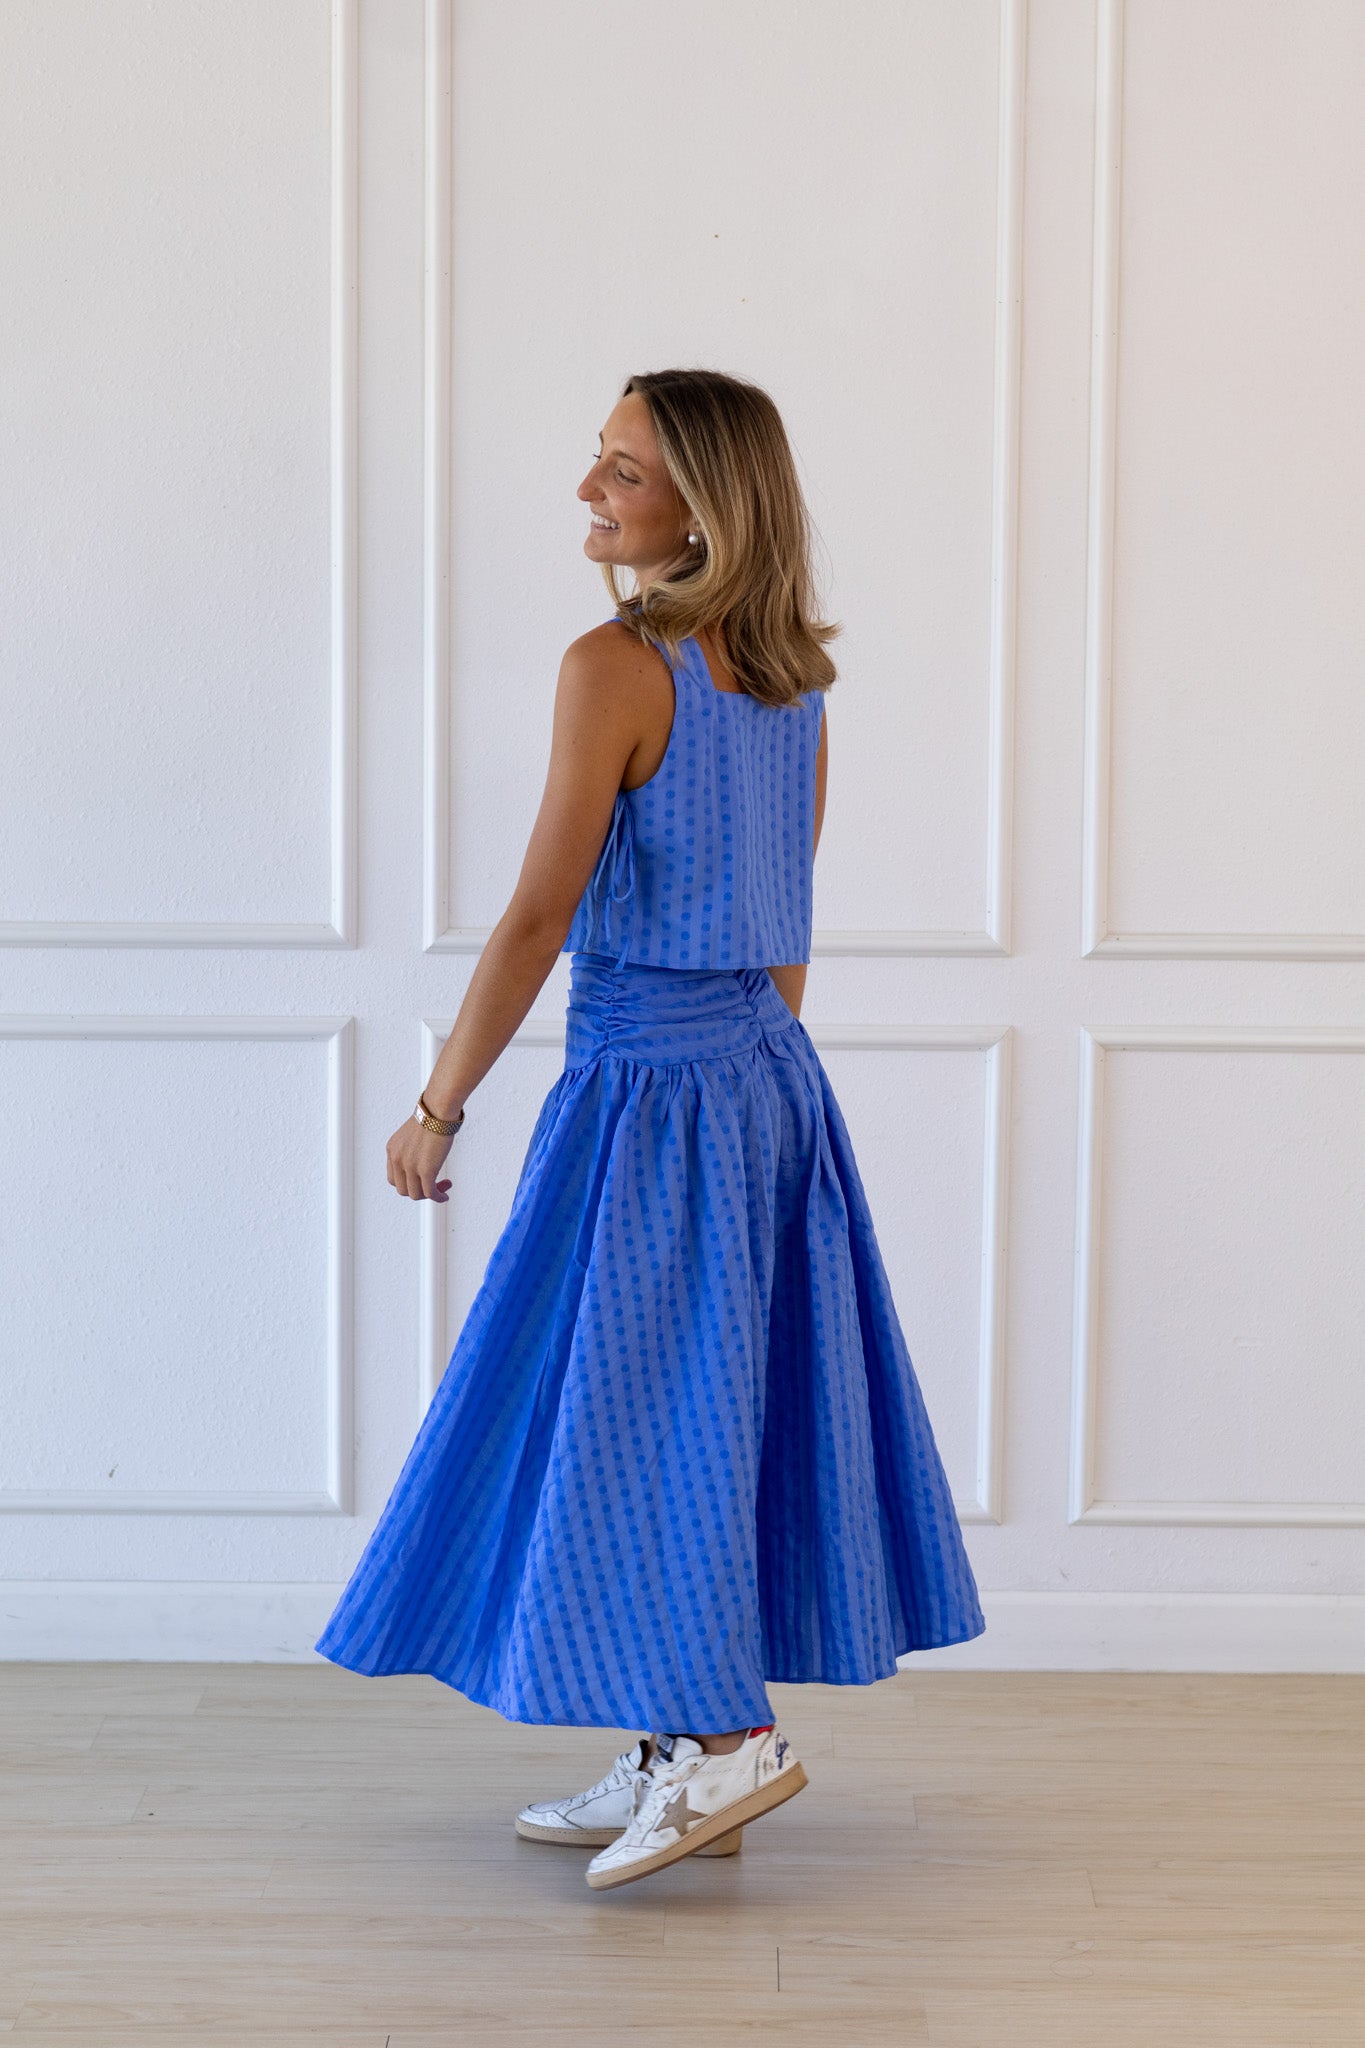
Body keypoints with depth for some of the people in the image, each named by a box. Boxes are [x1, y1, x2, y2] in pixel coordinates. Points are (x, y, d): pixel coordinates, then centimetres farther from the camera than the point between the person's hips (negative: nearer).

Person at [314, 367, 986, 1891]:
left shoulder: (616, 668, -15)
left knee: (627, 1420, 1)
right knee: (734, 1412, 11)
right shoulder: (792, 680, 8)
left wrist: (438, 1106, -8)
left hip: (646, 1084, -8)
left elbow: (538, 920, -16)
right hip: (773, 1078, 8)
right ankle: (677, 1768, 19)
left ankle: (722, 1738, 2)